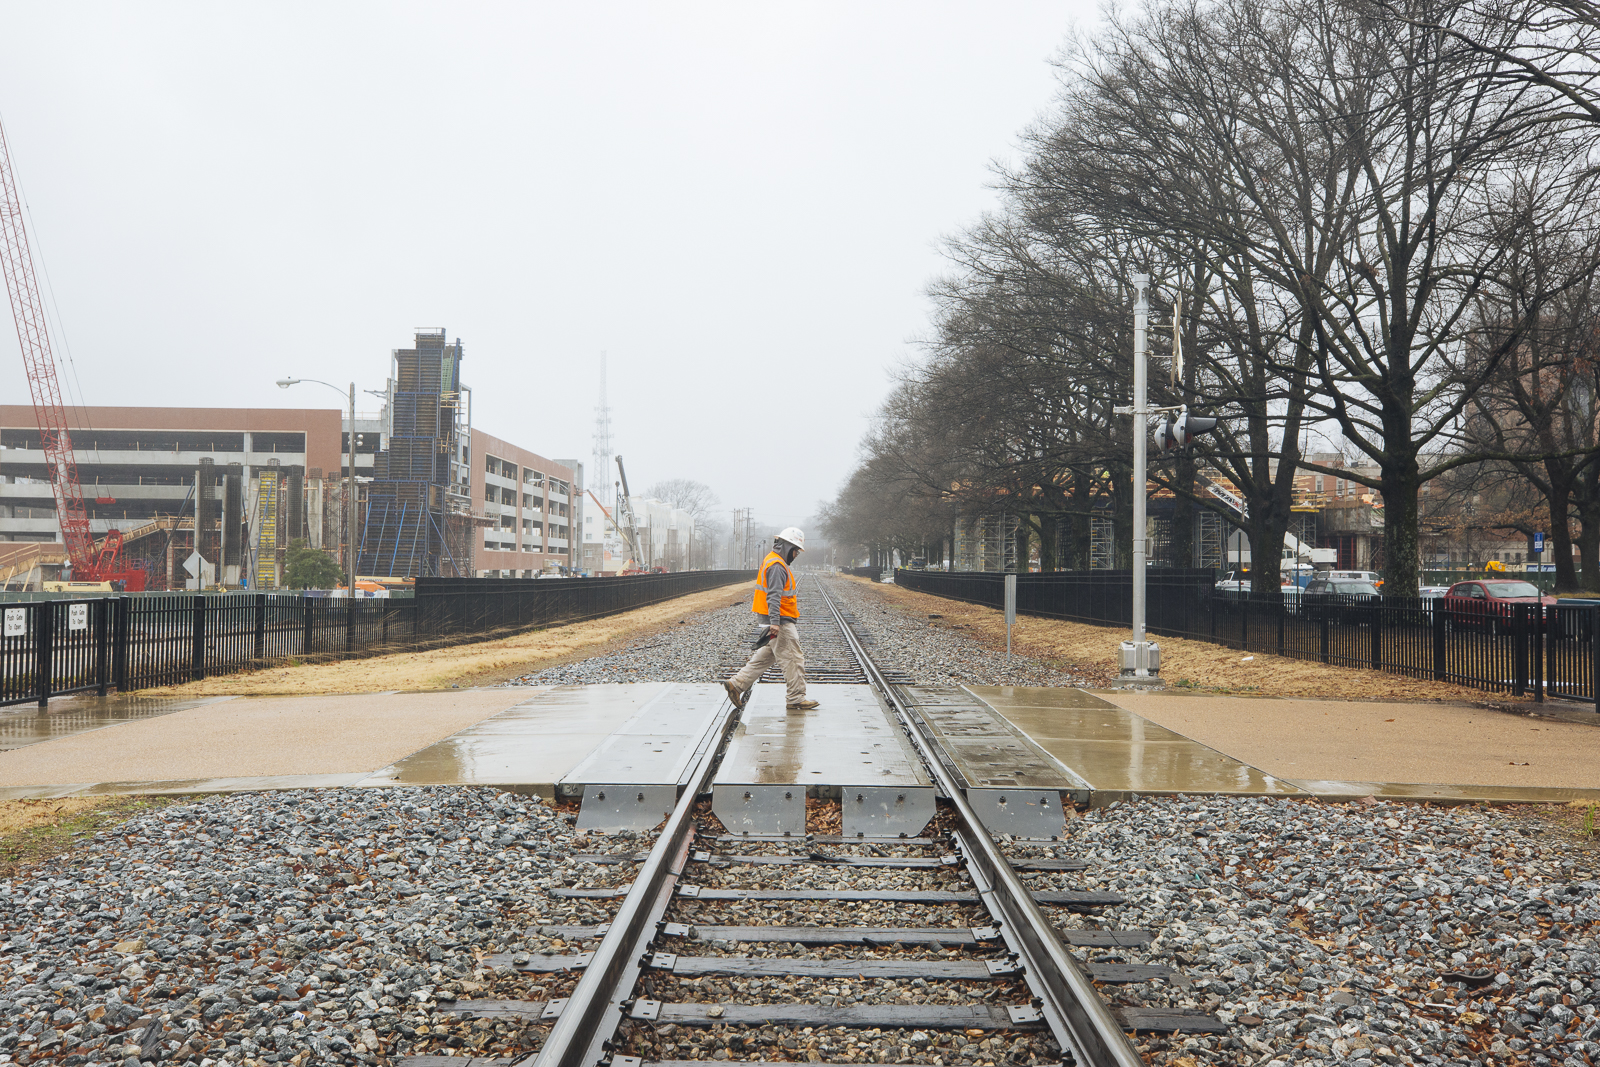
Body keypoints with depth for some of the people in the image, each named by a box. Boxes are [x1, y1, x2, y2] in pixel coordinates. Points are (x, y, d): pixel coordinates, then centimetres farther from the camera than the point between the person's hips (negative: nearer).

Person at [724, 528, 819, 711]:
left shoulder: (774, 562, 18)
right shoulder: (777, 566, -17)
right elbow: (773, 595, -25)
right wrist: (774, 622, -31)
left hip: (779, 620, 11)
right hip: (780, 621, -11)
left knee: (765, 656, 14)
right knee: (793, 659, -5)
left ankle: (737, 684, 12)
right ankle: (796, 700, 0)